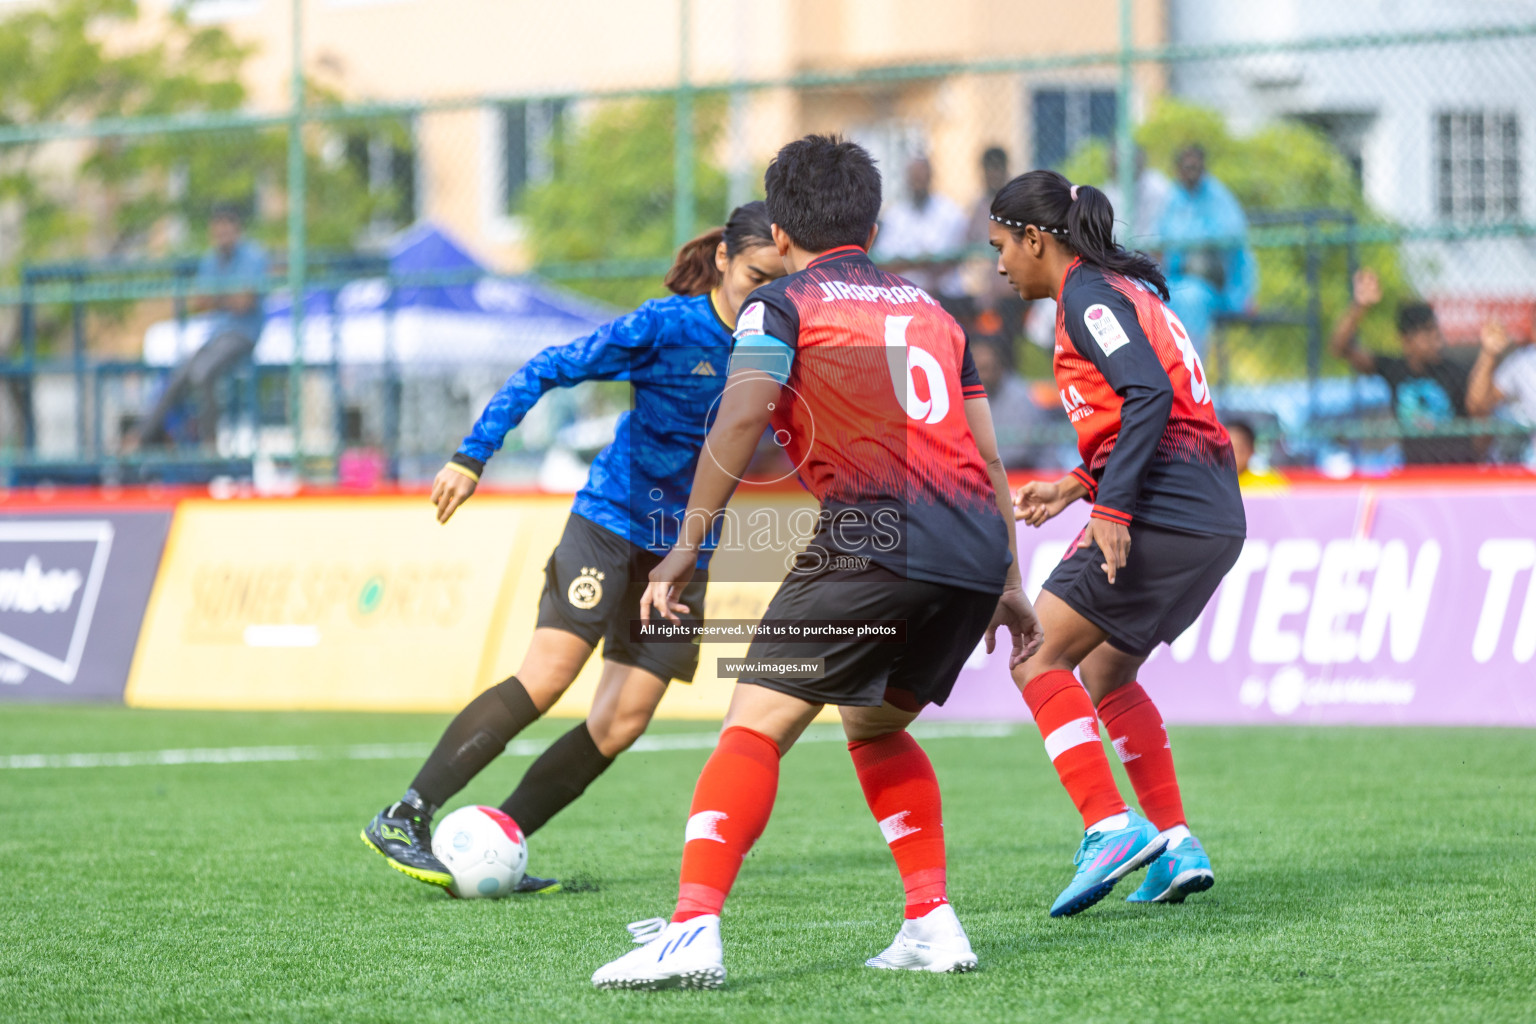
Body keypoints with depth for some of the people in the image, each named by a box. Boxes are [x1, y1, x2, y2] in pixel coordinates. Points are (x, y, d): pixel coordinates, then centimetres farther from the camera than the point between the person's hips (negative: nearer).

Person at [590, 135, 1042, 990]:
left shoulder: (783, 305, 9)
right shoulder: (930, 310, 27)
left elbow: (742, 416, -8)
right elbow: (987, 456, 27)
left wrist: (688, 547, -6)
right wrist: (1009, 586, 31)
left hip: (876, 533, -6)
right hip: (976, 547, 6)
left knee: (756, 725, -7)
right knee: (876, 726, 25)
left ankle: (693, 931, -23)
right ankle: (934, 926, 15)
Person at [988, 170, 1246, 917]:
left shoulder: (1088, 294, -6)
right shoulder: (1125, 288, 22)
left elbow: (1149, 395, -19)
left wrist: (1113, 507, -24)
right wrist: (1079, 484, 22)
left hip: (1164, 516, -10)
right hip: (1216, 518, 10)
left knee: (1038, 657, -5)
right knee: (1105, 671, 20)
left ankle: (1109, 826, -16)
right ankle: (1175, 846, 14)